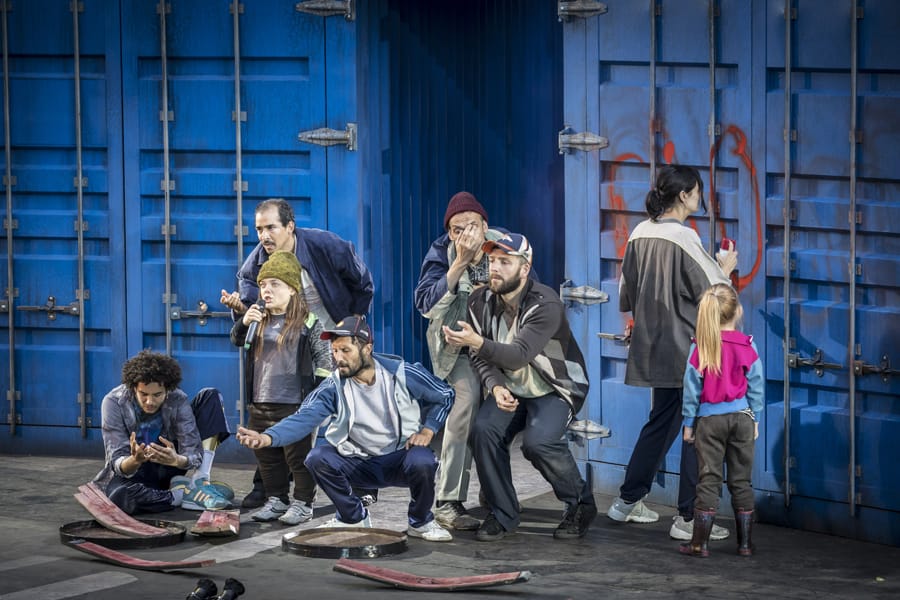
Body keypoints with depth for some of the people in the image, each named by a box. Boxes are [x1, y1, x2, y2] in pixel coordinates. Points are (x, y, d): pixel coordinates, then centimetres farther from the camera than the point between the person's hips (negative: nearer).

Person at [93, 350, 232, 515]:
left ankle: (199, 482, -22)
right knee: (119, 495, -42)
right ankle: (186, 495, -19)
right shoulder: (113, 402, -23)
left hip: (168, 466, 2)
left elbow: (194, 455, -24)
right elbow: (117, 463, -27)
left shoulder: (178, 401, -18)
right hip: (132, 471, -2)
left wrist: (177, 460, -49)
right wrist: (135, 460, -52)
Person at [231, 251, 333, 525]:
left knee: (298, 456, 1)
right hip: (261, 403, 6)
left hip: (295, 403, -6)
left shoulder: (308, 322, -6)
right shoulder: (260, 321, 9)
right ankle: (276, 500, 24)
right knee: (267, 455, 13)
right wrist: (244, 323, -11)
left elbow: (324, 360, -3)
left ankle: (302, 503, 11)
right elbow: (237, 340, 10)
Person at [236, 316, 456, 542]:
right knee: (318, 458, -23)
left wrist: (427, 431, -11)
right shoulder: (334, 387, -13)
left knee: (422, 462, -35)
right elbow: (304, 418, -27)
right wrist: (266, 438, -44)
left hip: (402, 457, -2)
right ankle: (354, 517, 3)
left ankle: (421, 522, -4)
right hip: (359, 463, 2)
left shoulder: (403, 374, -14)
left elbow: (445, 395, 2)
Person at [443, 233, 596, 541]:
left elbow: (519, 354, -35)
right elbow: (480, 356, -1)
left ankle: (580, 503, -3)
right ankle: (502, 514, -8)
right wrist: (495, 386, -21)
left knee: (538, 441, -30)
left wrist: (477, 342, -49)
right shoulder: (481, 301, -4)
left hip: (557, 388, -5)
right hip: (510, 389, 5)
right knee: (484, 430, -23)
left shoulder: (545, 304, -24)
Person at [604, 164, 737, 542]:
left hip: (655, 347, 8)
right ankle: (688, 519, -1)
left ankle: (628, 501, 25)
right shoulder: (684, 238, -17)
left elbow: (627, 291, 14)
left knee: (661, 423, 20)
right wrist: (726, 269, 5)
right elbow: (712, 292, -13)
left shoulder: (640, 234, 6)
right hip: (687, 348, -8)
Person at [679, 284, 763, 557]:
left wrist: (688, 422, 6)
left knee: (709, 480, 3)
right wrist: (755, 419, 11)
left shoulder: (700, 347, -7)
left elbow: (692, 387, -2)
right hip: (741, 417, 1)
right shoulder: (747, 346, -5)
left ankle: (700, 542, 2)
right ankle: (745, 543, 12)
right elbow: (756, 386, 1)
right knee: (741, 481, 8)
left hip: (709, 419, -1)